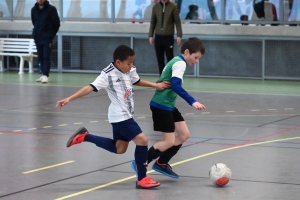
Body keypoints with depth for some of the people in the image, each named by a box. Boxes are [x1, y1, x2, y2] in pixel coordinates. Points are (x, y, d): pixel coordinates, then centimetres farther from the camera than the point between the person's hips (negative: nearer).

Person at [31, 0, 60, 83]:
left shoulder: (51, 9, -9)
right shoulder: (34, 9, 4)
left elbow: (56, 23, -3)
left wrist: (51, 34, 4)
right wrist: (38, 31, 15)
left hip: (47, 37, -5)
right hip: (37, 37, 5)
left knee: (46, 57, -9)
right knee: (40, 57, 7)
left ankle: (46, 75, -11)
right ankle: (44, 74, 13)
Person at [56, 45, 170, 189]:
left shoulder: (130, 71, 2)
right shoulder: (108, 75, -20)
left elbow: (137, 81, 25)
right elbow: (90, 88, -27)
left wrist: (155, 85, 22)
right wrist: (69, 99, -34)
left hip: (125, 116, 9)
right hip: (120, 117, -9)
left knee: (119, 149, 18)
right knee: (142, 140, -16)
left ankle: (84, 137, 27)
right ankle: (141, 179, -3)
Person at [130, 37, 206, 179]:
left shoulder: (175, 61, 14)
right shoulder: (180, 63, -16)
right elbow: (176, 85, -29)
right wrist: (192, 101, -33)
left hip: (168, 105, 10)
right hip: (161, 106, -10)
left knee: (184, 134, 10)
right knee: (169, 141, -8)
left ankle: (162, 164, 21)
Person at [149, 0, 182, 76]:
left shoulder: (173, 7, -3)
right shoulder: (155, 7, 6)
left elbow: (177, 22, -2)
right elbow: (153, 22, 11)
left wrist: (179, 35, -9)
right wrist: (150, 35, 7)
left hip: (169, 36, -3)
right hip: (158, 36, 3)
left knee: (170, 59, -2)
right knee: (160, 59, 5)